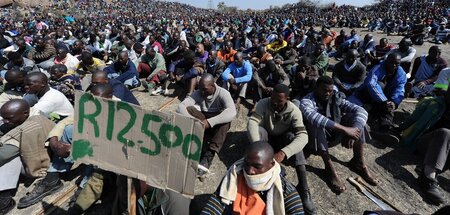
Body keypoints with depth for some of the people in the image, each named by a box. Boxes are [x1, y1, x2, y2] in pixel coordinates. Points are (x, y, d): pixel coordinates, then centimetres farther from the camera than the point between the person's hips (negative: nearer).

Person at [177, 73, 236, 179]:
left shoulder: (223, 93, -18)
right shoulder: (198, 93, -8)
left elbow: (232, 112, -37)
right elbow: (180, 107, -17)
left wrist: (209, 122, -47)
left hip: (217, 125, -3)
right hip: (202, 121, 3)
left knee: (226, 116, -35)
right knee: (189, 109, -23)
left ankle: (209, 156, -42)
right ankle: (203, 149, -34)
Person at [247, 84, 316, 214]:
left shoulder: (294, 111, -24)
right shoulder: (263, 103, -22)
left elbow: (303, 136, -35)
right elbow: (252, 123, -35)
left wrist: (283, 153, -52)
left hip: (282, 140, 0)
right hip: (265, 138, 1)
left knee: (292, 137, -33)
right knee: (259, 129, -31)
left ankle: (303, 189, -34)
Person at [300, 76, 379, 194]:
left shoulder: (336, 99, -5)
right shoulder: (307, 101, -19)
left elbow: (361, 111, -16)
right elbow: (312, 116, -42)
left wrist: (353, 130, -35)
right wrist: (344, 129, -43)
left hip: (333, 136, 5)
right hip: (315, 141, -4)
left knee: (355, 117, -15)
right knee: (316, 122, -36)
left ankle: (358, 162, -6)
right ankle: (330, 168, -26)